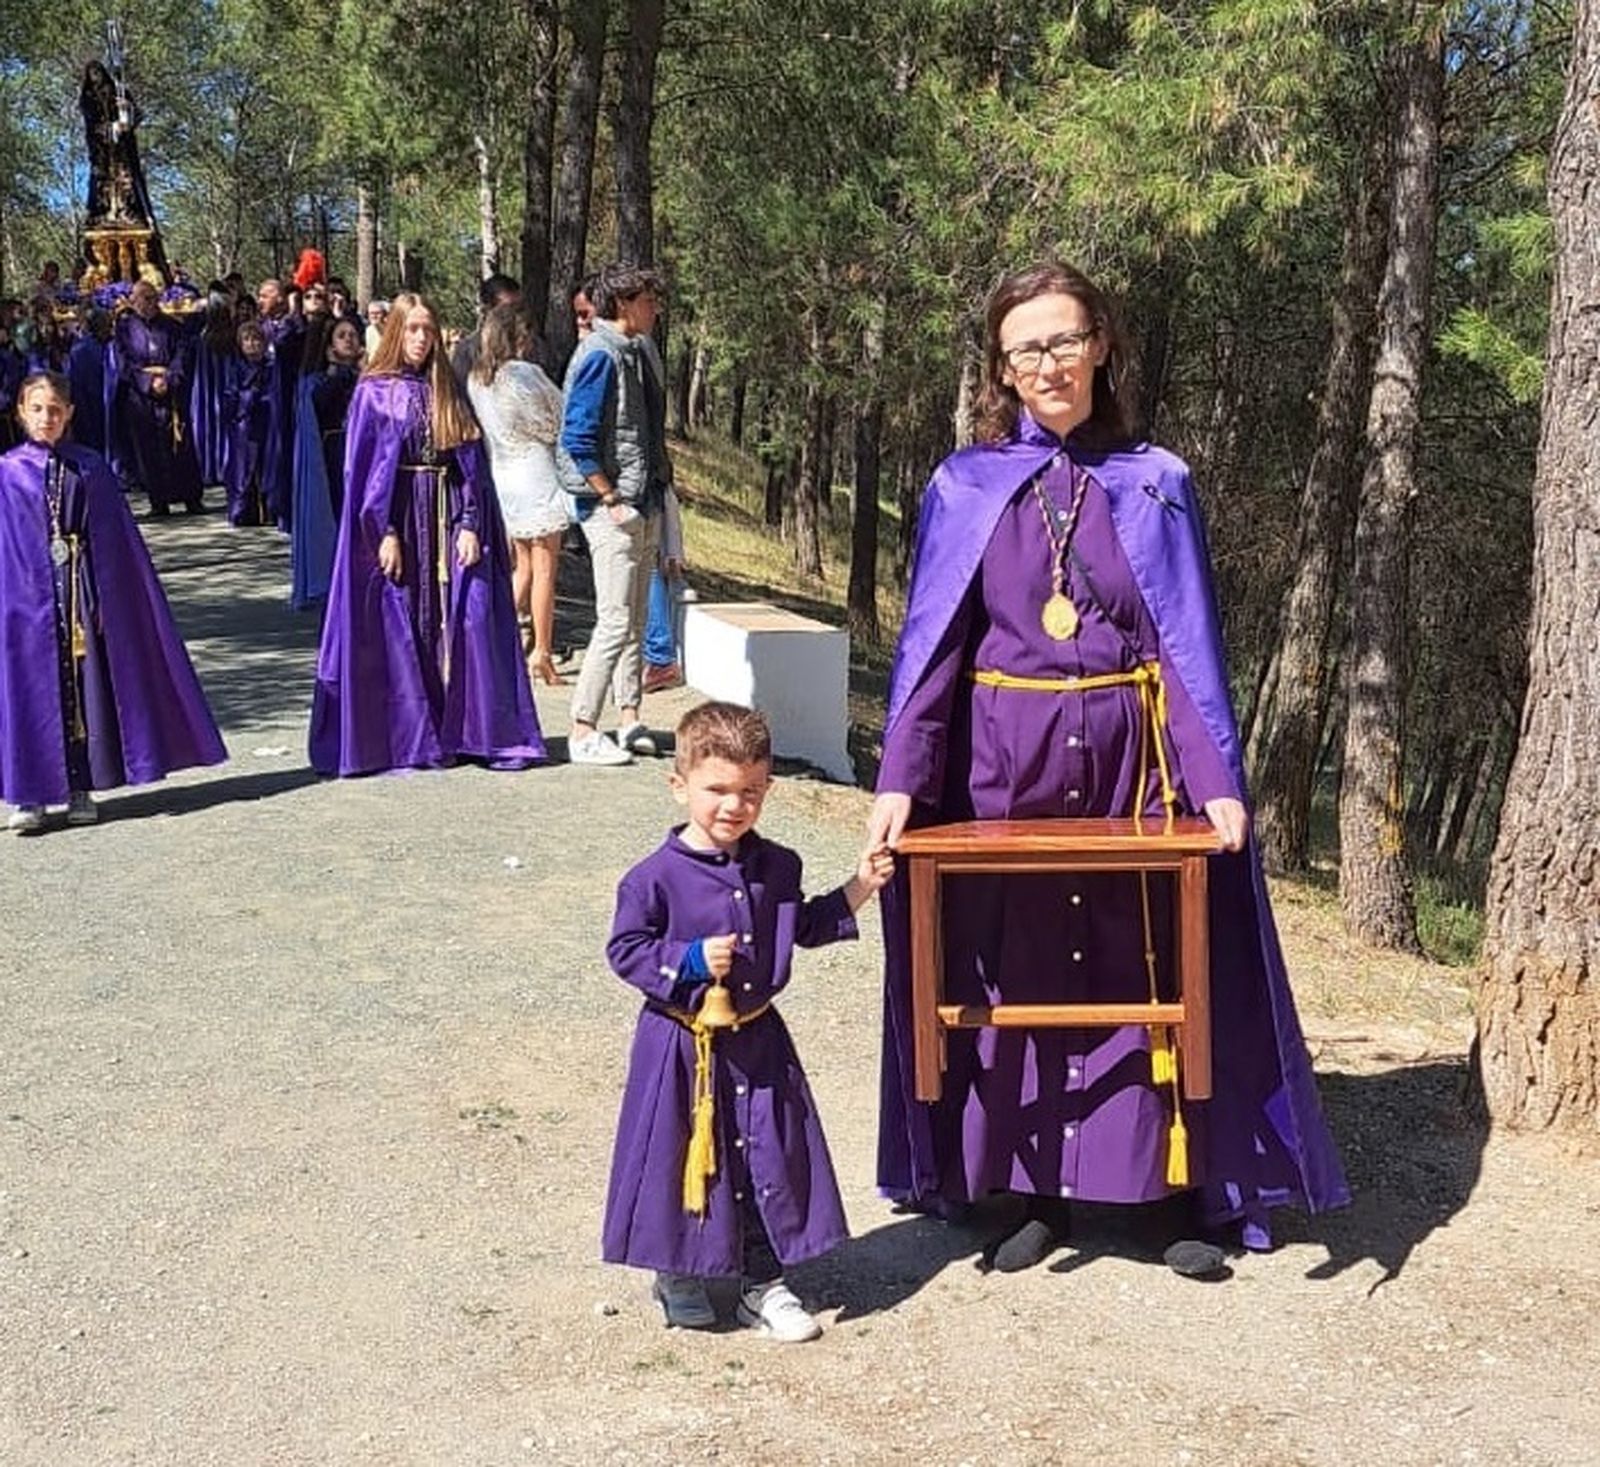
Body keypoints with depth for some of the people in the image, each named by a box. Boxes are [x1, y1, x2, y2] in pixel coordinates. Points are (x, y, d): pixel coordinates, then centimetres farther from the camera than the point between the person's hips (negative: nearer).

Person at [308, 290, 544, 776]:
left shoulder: (446, 393, 11)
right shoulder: (374, 392, 0)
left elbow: (469, 461, 8)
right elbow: (361, 469, -4)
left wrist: (470, 525, -3)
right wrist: (384, 532, -12)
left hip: (445, 519, 4)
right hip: (396, 518, -3)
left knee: (465, 622, -2)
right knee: (399, 632, 0)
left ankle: (458, 732, 4)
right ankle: (403, 738, 7)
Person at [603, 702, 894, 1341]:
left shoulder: (775, 867, 2)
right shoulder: (656, 877, -15)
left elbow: (805, 927, 16)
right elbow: (625, 950, -10)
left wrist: (858, 889, 5)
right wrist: (689, 960, -23)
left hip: (757, 1041, 4)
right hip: (683, 1044, -4)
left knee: (770, 1157, 9)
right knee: (681, 1157, 8)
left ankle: (763, 1282, 24)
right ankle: (677, 1275, 30)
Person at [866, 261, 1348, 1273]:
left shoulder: (1155, 484, 3)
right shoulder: (967, 487, 2)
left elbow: (1190, 644, 0)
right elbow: (930, 645, 0)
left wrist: (1218, 778, -11)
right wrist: (902, 783, -10)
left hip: (1131, 760, 0)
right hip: (1007, 765, 0)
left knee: (1150, 972, 6)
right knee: (1016, 979, 7)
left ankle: (1180, 1189, 20)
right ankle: (1040, 1190, 22)